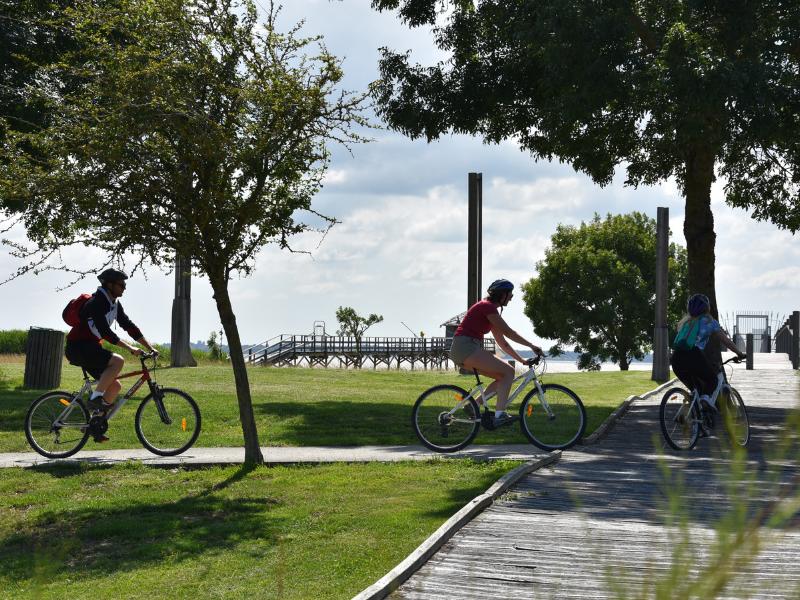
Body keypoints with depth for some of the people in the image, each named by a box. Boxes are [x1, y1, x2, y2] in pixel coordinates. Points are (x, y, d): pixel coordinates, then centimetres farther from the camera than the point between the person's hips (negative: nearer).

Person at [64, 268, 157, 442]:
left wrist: (150, 348, 6)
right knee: (118, 361, -28)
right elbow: (105, 332, -27)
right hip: (77, 347, -10)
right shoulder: (97, 302, -19)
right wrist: (130, 348, -30)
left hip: (90, 348, 10)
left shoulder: (114, 304, 10)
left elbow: (129, 326, 11)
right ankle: (95, 398, -19)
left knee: (114, 386, 4)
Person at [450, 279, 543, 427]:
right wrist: (532, 346, -7)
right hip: (466, 347, -10)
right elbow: (508, 332, -12)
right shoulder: (487, 307, -8)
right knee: (508, 371, -12)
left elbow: (502, 342, 23)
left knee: (504, 376, 8)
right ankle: (500, 415, -18)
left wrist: (521, 360, 19)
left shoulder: (489, 308, 21)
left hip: (461, 351, 10)